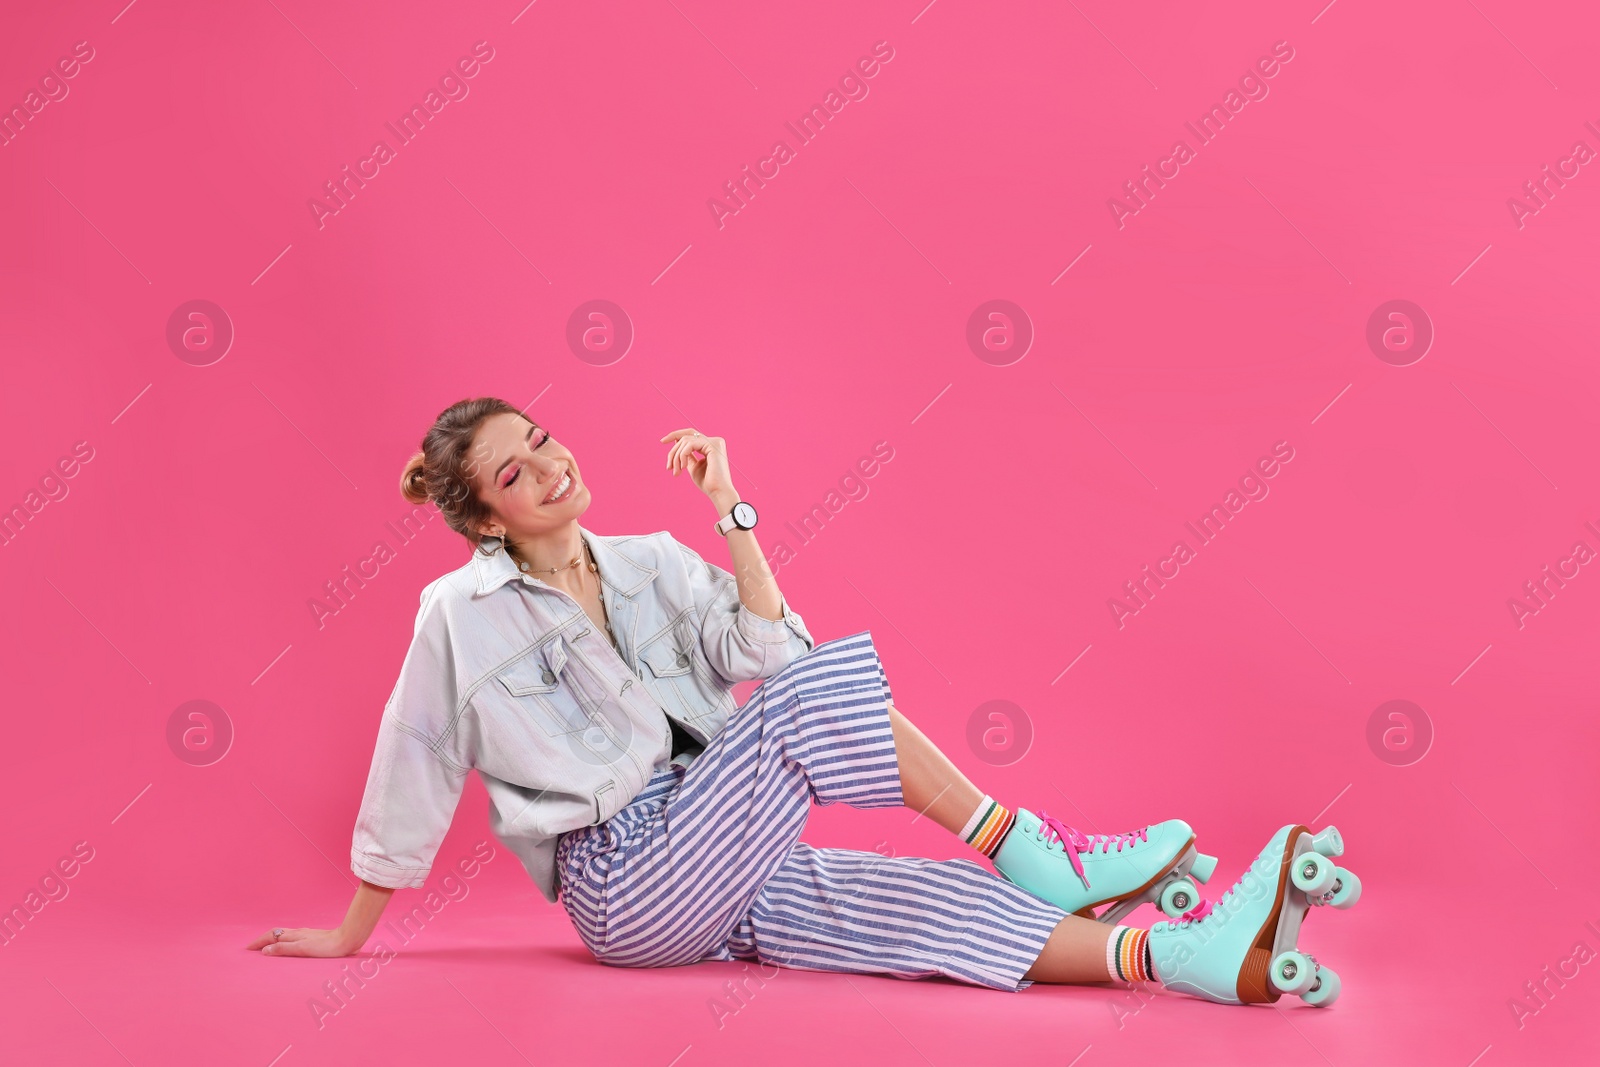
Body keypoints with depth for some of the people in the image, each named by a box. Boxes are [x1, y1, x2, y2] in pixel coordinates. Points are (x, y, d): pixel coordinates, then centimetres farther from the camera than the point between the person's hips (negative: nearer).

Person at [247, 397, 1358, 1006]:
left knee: (942, 906, -17)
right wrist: (348, 936, 8)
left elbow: (766, 651, -2)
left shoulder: (651, 564, 11)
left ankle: (1209, 955, -31)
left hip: (721, 881, 6)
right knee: (820, 692, -25)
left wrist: (729, 507, -7)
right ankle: (1041, 856, -19)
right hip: (629, 893, -6)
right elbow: (408, 784, 1)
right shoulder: (464, 614, -6)